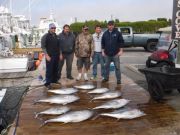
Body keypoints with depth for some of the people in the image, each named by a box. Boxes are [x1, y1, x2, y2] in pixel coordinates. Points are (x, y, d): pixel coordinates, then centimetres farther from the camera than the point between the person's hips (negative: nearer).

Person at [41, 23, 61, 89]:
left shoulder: (56, 36, 13)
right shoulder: (45, 36, -5)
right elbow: (43, 47, -9)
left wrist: (60, 54, 12)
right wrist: (47, 55, -15)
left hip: (56, 56, 6)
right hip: (49, 56, -6)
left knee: (55, 69, 10)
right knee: (49, 70, -6)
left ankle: (54, 80, 24)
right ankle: (47, 83, 1)